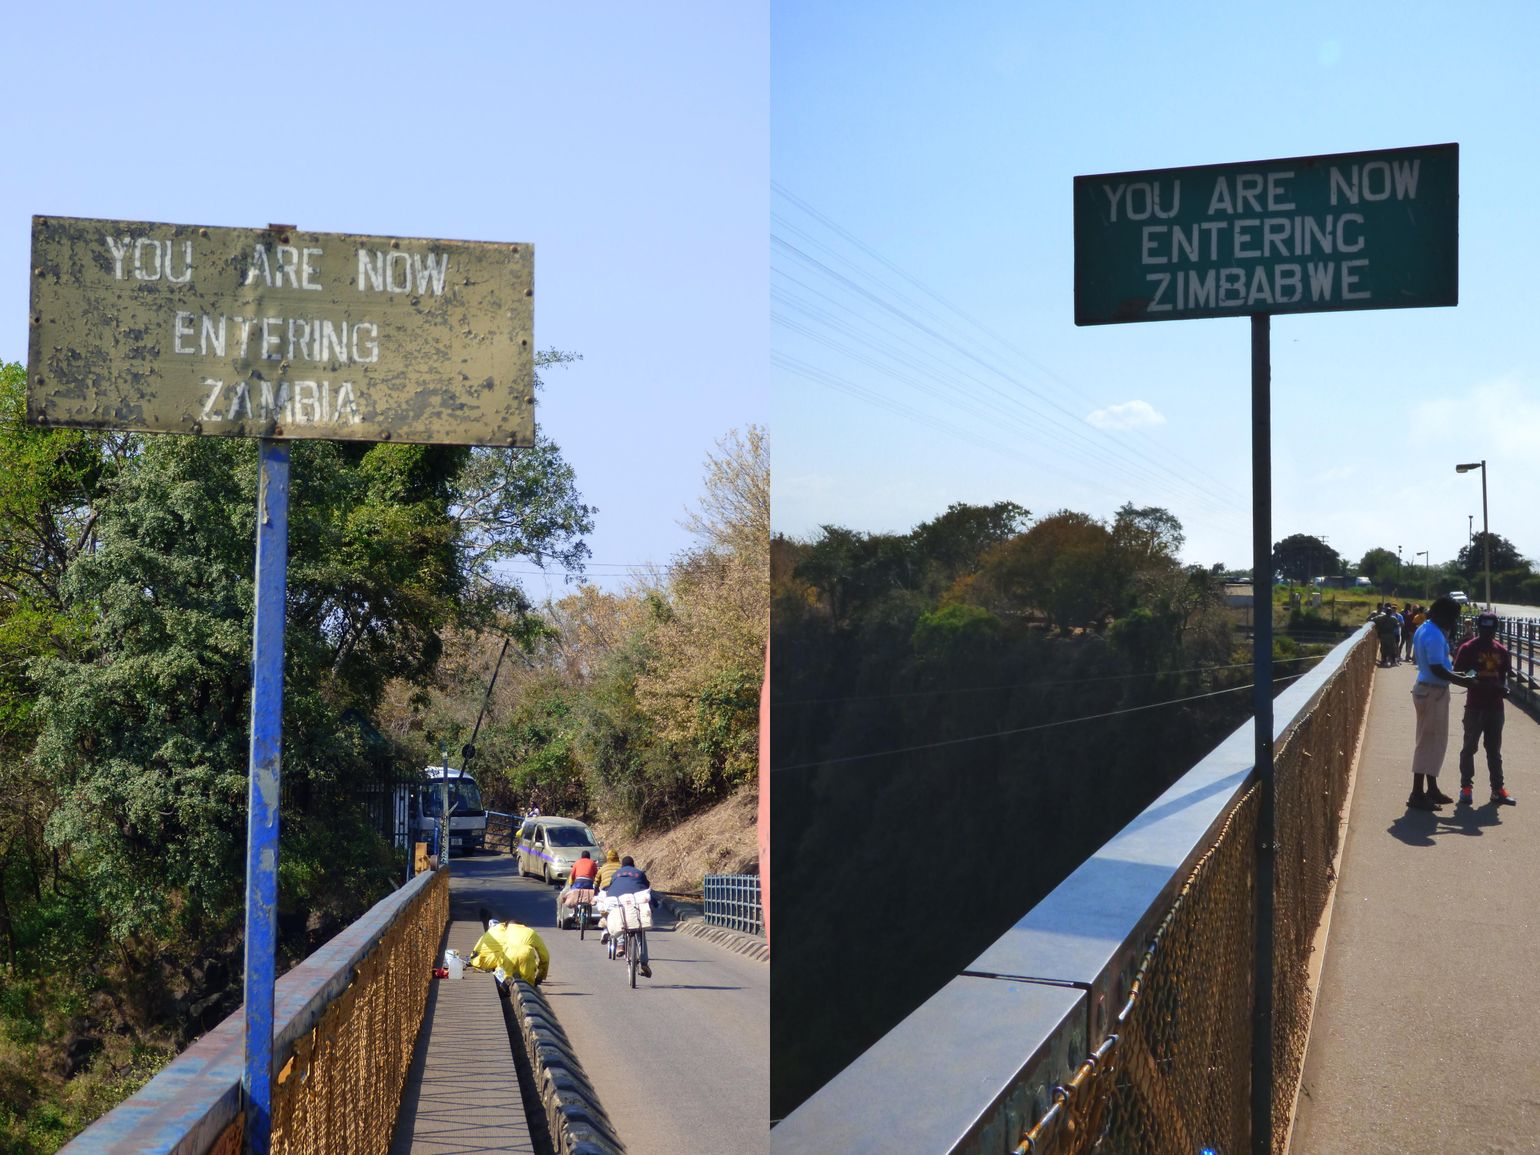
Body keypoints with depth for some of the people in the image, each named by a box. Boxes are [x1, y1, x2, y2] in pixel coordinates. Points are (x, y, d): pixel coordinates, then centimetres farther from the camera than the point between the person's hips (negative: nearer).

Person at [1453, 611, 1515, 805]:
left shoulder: (1501, 650, 6)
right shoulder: (1468, 648, -7)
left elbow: (1504, 675, 13)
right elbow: (1458, 674, -9)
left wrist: (1503, 687, -9)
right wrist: (1477, 683, -23)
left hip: (1495, 707, 4)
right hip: (1475, 706, -4)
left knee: (1494, 749, 11)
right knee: (1469, 747, 3)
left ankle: (1498, 789, 16)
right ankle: (1466, 788, 11)